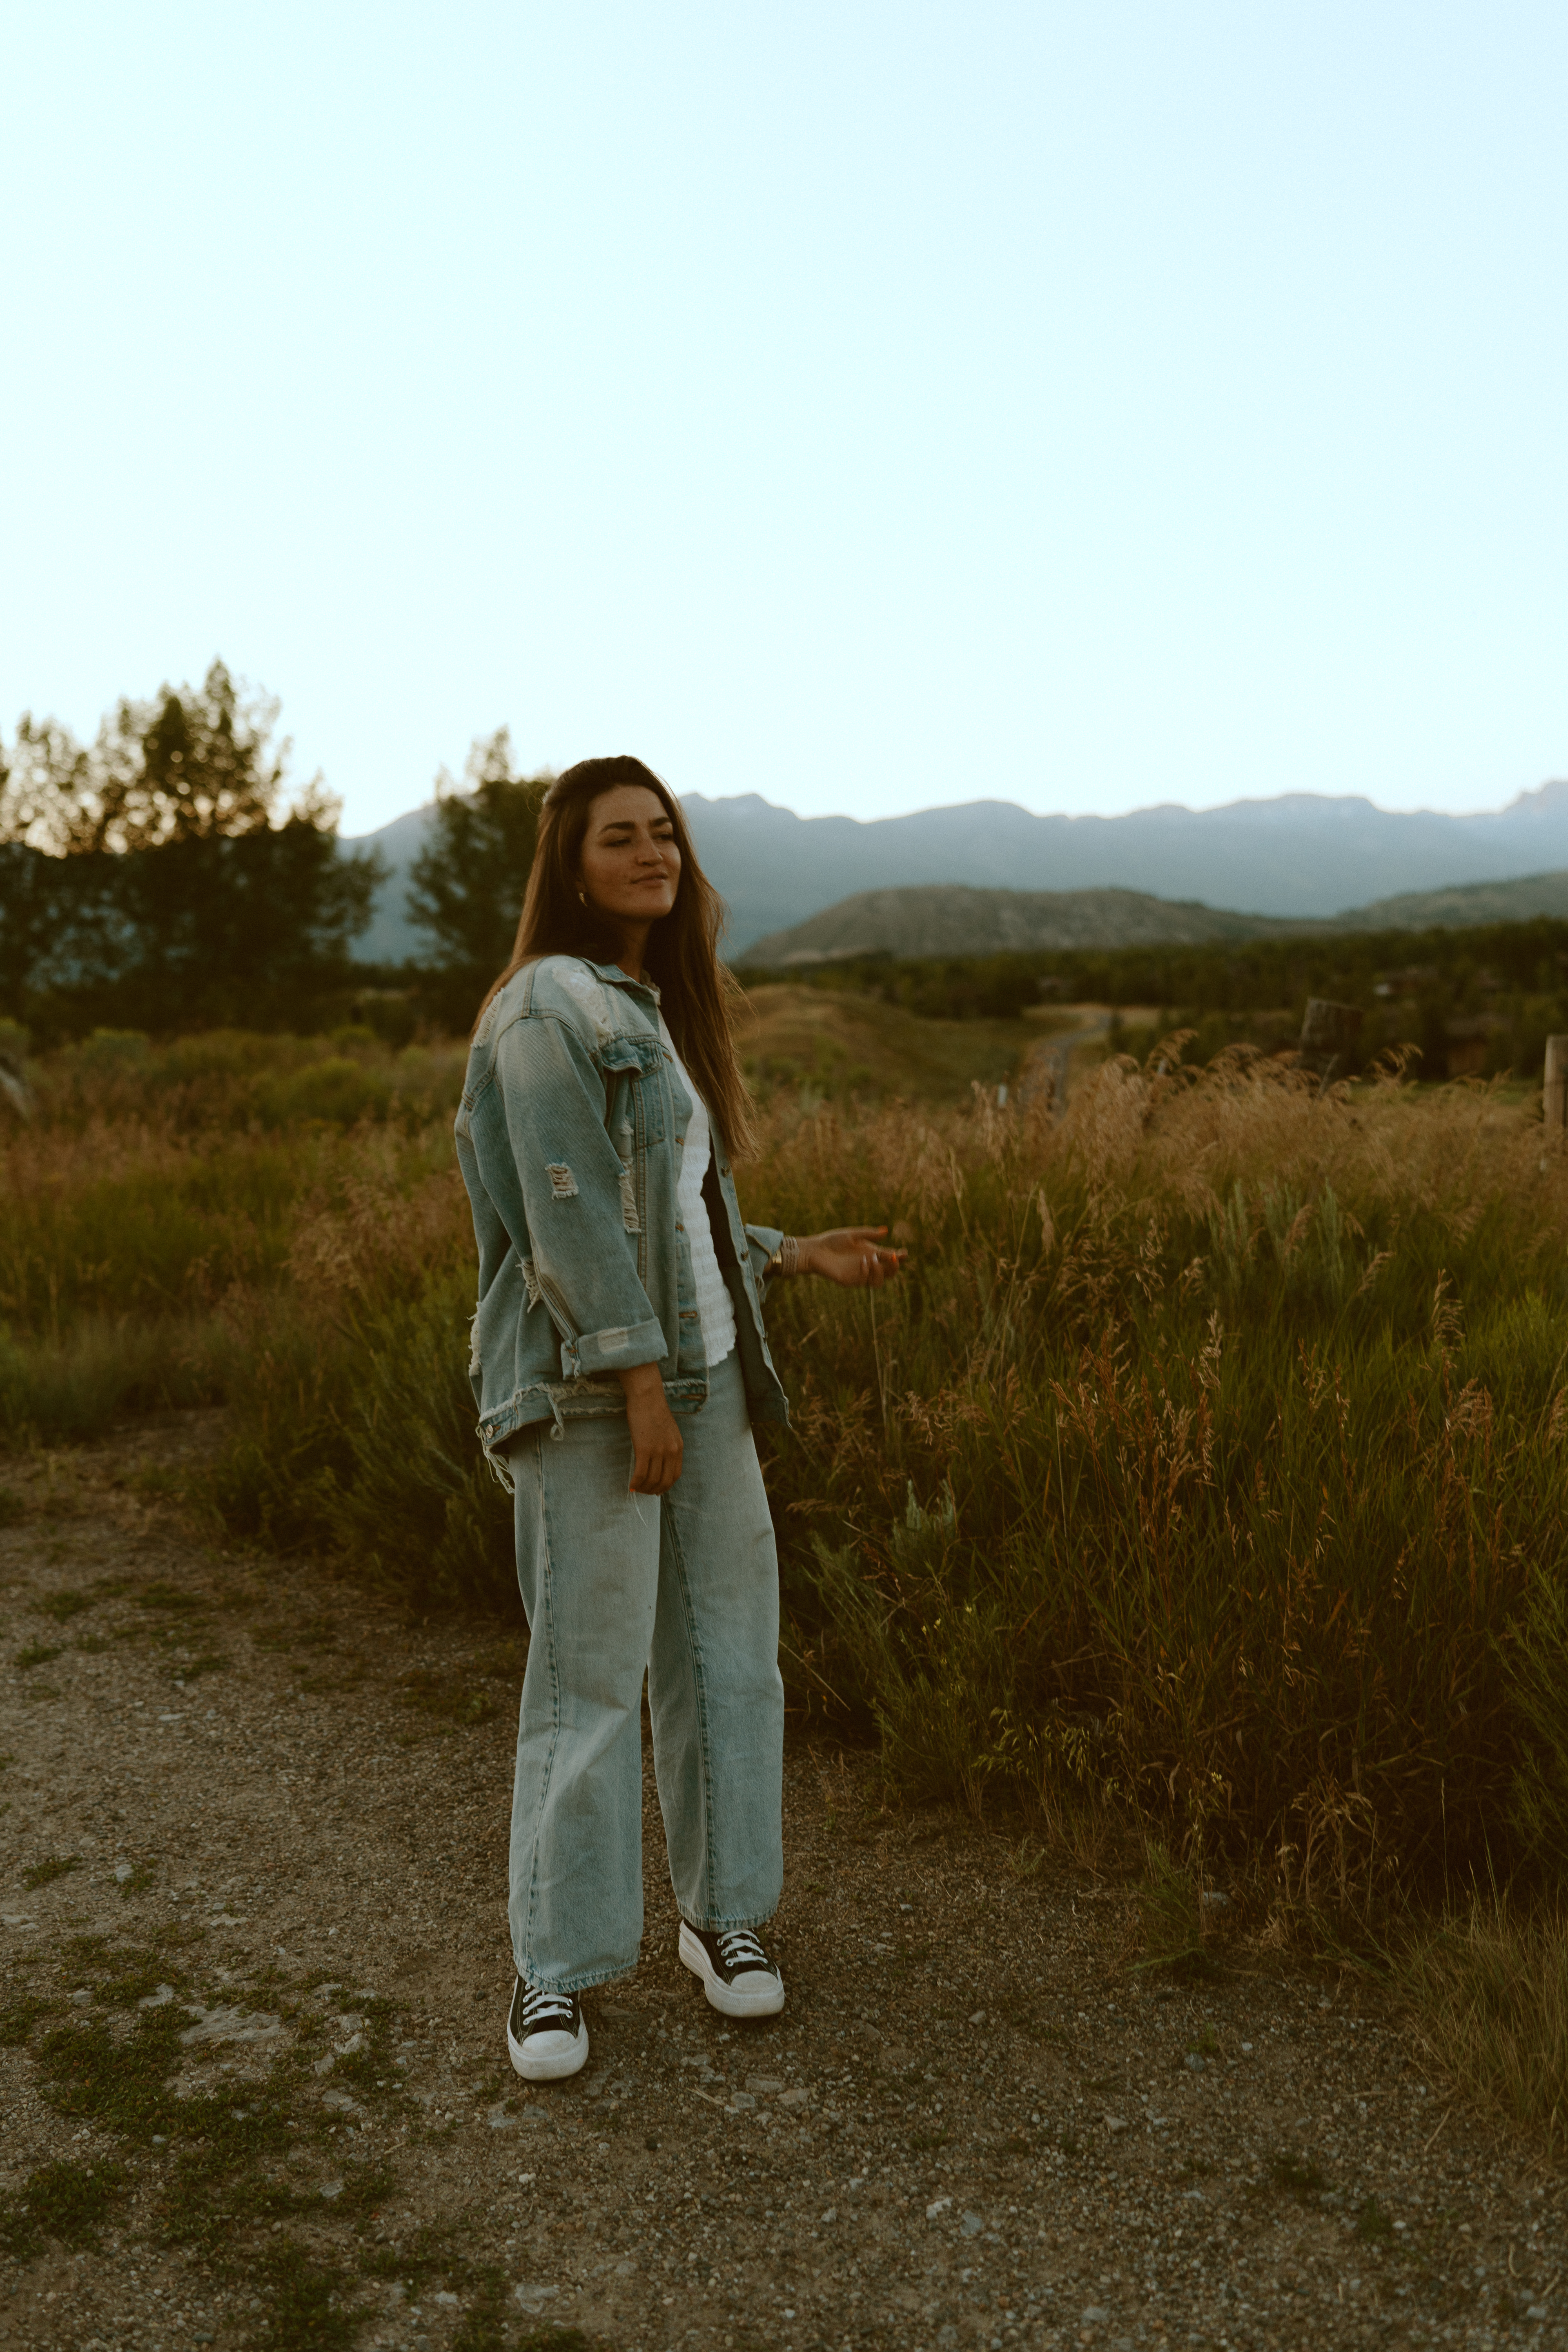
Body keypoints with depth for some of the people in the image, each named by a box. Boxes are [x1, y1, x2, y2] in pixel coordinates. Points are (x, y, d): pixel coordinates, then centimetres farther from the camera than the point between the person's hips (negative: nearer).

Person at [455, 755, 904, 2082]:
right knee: (589, 1675, -2)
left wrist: (794, 1255, 14)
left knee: (726, 1650, 11)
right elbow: (570, 1215, -17)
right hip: (591, 1389, -8)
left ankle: (723, 1909, 27)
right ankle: (556, 1967, 13)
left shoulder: (663, 1010, 17)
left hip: (708, 1376, 8)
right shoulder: (549, 1005, -9)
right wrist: (641, 1384, -19)